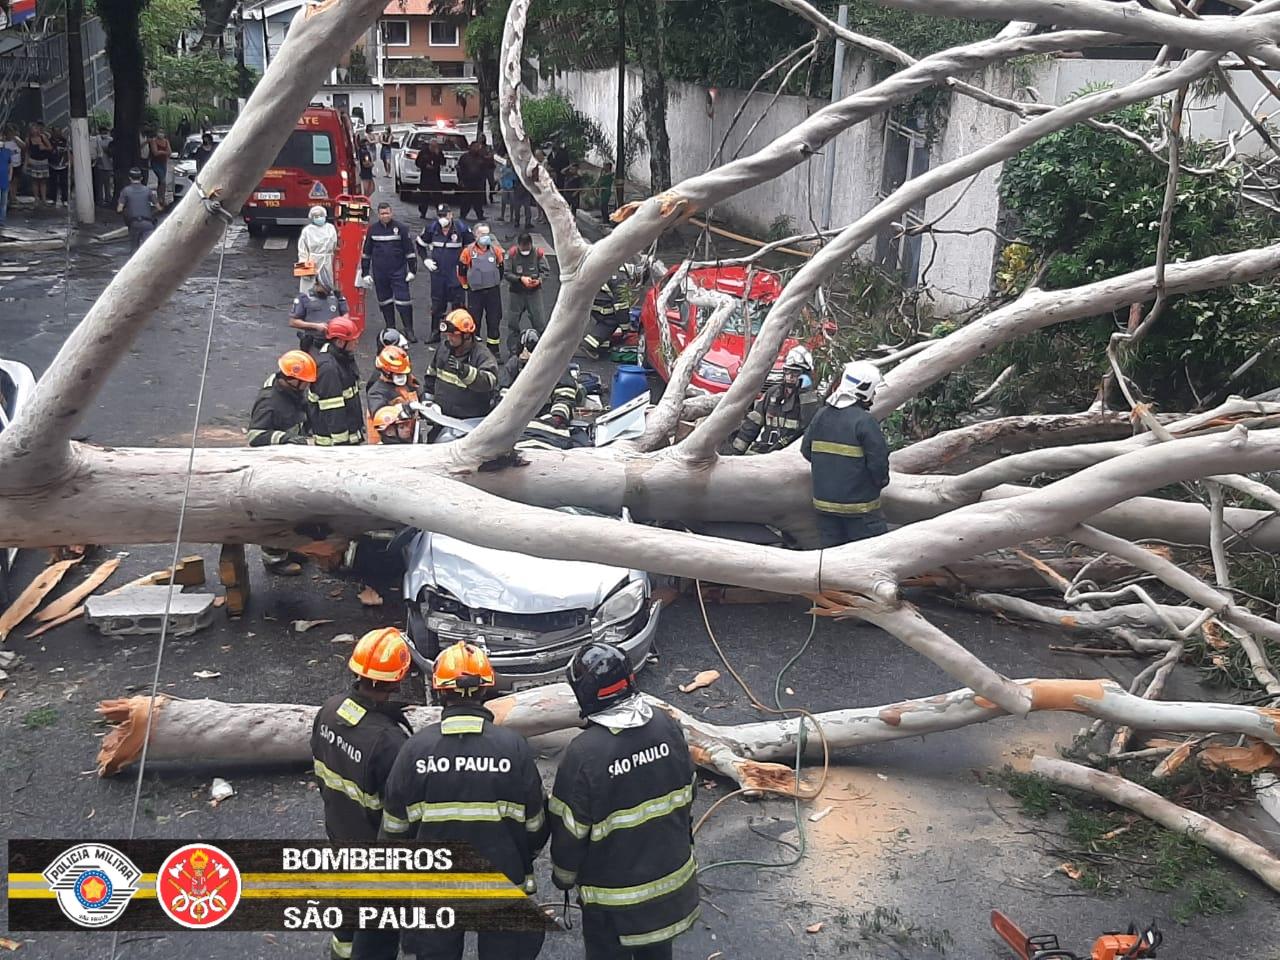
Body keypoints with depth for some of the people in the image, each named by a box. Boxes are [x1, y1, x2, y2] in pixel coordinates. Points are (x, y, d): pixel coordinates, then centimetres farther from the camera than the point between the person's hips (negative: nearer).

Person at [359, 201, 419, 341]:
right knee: (385, 302, 9)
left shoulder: (401, 228, -3)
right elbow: (366, 252, 11)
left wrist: (412, 270, -4)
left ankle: (409, 330, 2)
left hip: (398, 272, -3)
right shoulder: (373, 229, 5)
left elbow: (409, 250, 0)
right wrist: (365, 273, 8)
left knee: (403, 300, -7)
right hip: (379, 273, 3)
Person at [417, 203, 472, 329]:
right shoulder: (431, 228, -4)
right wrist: (426, 259, 3)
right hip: (437, 271, 3)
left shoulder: (461, 228, -11)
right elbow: (421, 244, 14)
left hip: (456, 272, -3)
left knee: (458, 303, -1)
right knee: (437, 303, 12)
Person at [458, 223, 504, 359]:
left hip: (493, 291, 2)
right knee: (474, 321, 5)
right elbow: (461, 270, 4)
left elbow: (501, 268, 15)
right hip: (475, 292, -2)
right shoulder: (469, 251, -7)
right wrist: (466, 285, 9)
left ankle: (494, 351, 17)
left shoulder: (496, 250, 0)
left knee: (494, 321, 6)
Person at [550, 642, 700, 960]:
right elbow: (687, 793, 3)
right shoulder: (666, 726, -13)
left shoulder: (584, 752, -29)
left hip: (613, 891, -5)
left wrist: (563, 875, 2)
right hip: (671, 874, 5)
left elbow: (570, 829, -18)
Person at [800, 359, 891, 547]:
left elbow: (806, 450, 11)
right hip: (859, 505, -6)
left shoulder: (821, 416, 3)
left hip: (824, 500, 6)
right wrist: (881, 481, 2)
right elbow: (879, 460, -18)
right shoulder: (864, 421, -17)